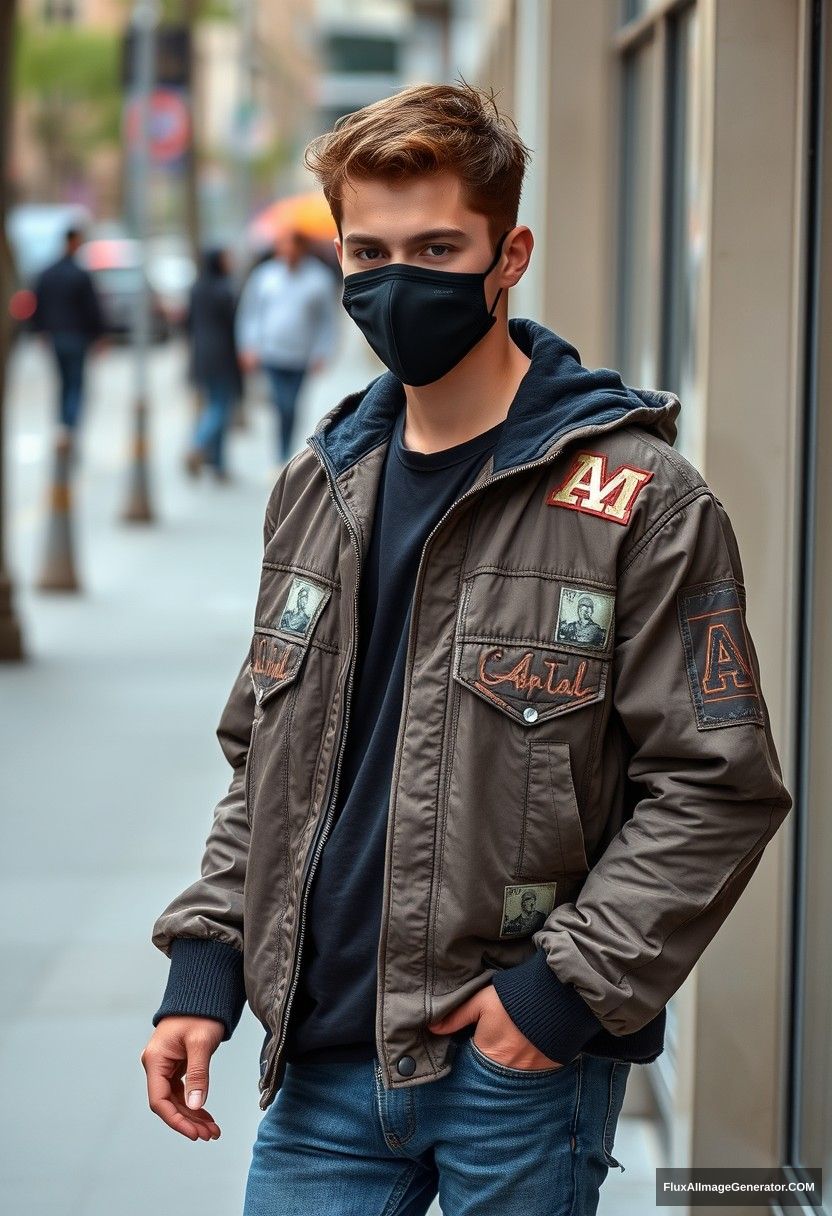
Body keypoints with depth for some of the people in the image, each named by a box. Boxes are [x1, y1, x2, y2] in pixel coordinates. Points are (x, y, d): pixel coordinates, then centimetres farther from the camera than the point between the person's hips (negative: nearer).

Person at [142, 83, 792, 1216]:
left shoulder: (638, 500, -8)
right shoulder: (316, 488, 11)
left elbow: (718, 789, -9)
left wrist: (566, 984, -15)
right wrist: (204, 964, 7)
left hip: (524, 1075, -5)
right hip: (321, 1063, 5)